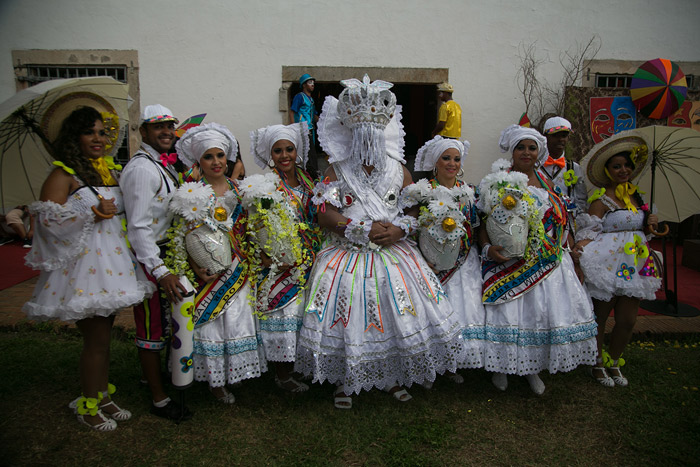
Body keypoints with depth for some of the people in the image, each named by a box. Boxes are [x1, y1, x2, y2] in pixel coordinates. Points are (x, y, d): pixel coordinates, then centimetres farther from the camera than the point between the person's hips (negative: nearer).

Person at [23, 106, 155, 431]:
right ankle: (88, 406, 17)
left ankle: (103, 397, 30)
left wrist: (110, 211, 6)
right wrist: (92, 214, -18)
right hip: (84, 266, -7)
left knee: (103, 336, 16)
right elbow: (49, 218, -15)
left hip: (111, 263, 7)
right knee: (96, 339, -1)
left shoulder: (111, 171, 14)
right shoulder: (63, 175, -7)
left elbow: (127, 210, 25)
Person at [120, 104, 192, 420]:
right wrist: (160, 271, -27)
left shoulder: (164, 165, 13)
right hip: (149, 258, -9)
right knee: (152, 328, 1)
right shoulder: (142, 169, -17)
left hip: (164, 254, 9)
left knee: (160, 323, 21)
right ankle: (159, 400, 13)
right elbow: (138, 227, -23)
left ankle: (152, 375, 40)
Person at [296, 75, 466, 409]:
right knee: (346, 314, -3)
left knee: (399, 312, 2)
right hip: (348, 255, -2)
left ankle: (393, 377, 25)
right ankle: (343, 381, 21)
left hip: (393, 253, 2)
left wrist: (400, 229, -14)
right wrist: (367, 230, -16)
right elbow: (324, 215, -10)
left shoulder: (398, 171, 7)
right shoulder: (336, 172, 0)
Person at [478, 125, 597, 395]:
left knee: (543, 310, 3)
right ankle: (501, 366, 17)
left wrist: (571, 248, 10)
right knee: (508, 310, -5)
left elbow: (559, 219, 17)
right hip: (508, 260, -4)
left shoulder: (545, 182, 12)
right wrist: (487, 248, -21)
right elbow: (483, 221, -6)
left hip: (545, 260, 4)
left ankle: (532, 368, 22)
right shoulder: (498, 181, -2)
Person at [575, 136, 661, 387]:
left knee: (628, 320, 9)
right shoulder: (601, 200, -9)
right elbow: (587, 234, -16)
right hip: (608, 266, -6)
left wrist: (651, 224, 2)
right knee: (599, 316, 5)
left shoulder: (636, 196, 12)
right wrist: (577, 261, -31)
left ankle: (614, 363, 29)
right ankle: (598, 363, 24)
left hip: (634, 266, 6)